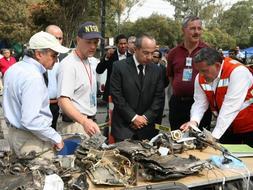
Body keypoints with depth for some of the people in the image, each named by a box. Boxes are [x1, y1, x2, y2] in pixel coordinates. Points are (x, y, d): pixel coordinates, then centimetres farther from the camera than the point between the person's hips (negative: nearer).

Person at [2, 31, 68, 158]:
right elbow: (30, 120, -29)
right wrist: (56, 138, -19)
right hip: (30, 140, -10)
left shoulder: (13, 68, 7)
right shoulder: (33, 77, -24)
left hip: (13, 132, 10)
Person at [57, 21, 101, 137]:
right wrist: (84, 121, -37)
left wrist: (90, 121, 13)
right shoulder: (68, 64, -16)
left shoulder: (91, 64, 12)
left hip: (89, 122, 8)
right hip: (75, 125, -8)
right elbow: (63, 100, -25)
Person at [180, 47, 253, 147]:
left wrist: (214, 136, -34)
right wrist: (193, 121, -27)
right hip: (227, 127, 5)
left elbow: (230, 106, -32)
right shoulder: (200, 78, -7)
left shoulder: (237, 71, -27)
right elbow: (200, 103, -6)